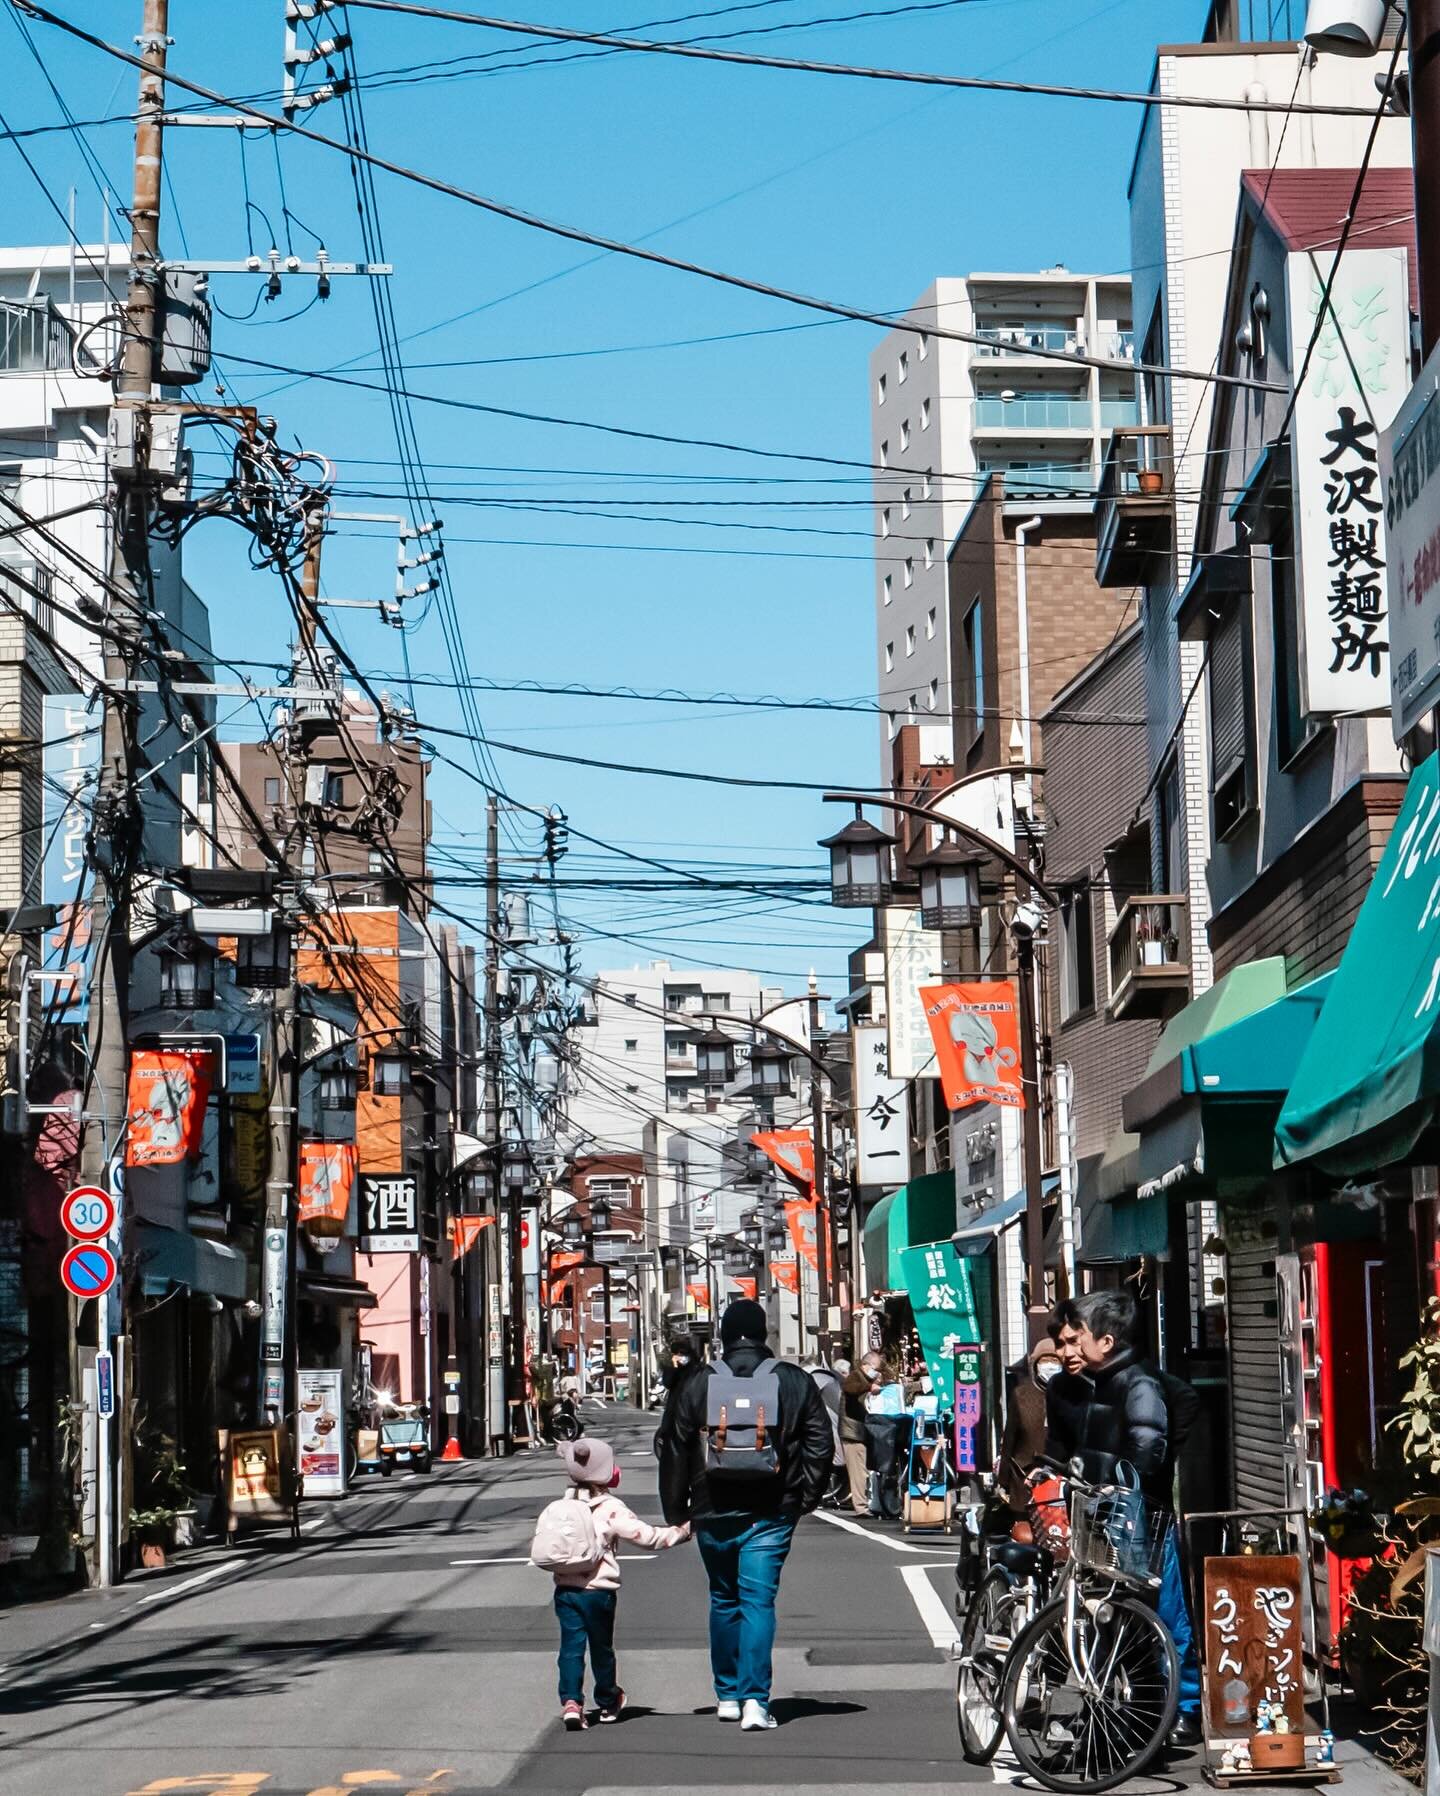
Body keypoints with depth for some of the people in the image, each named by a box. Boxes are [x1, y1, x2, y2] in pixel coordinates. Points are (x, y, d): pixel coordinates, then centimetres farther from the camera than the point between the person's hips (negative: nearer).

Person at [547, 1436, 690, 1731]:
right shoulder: (611, 1509, -10)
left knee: (571, 1646, 3)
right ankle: (608, 1703, 29)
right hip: (598, 1590, -3)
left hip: (565, 1589, 3)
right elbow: (647, 1537, -11)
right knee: (601, 1647, 13)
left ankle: (570, 1701, -13)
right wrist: (683, 1531, -2)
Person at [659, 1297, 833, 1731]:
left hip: (714, 1514, 1)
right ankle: (754, 1699, -14)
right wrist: (806, 1498, 8)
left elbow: (675, 1451, 4)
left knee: (724, 1600, 16)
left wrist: (675, 1510, 12)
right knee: (759, 1601, -3)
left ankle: (727, 1695, 22)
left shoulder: (697, 1385, 1)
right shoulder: (794, 1382, -1)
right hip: (770, 1514, -1)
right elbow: (820, 1442, 0)